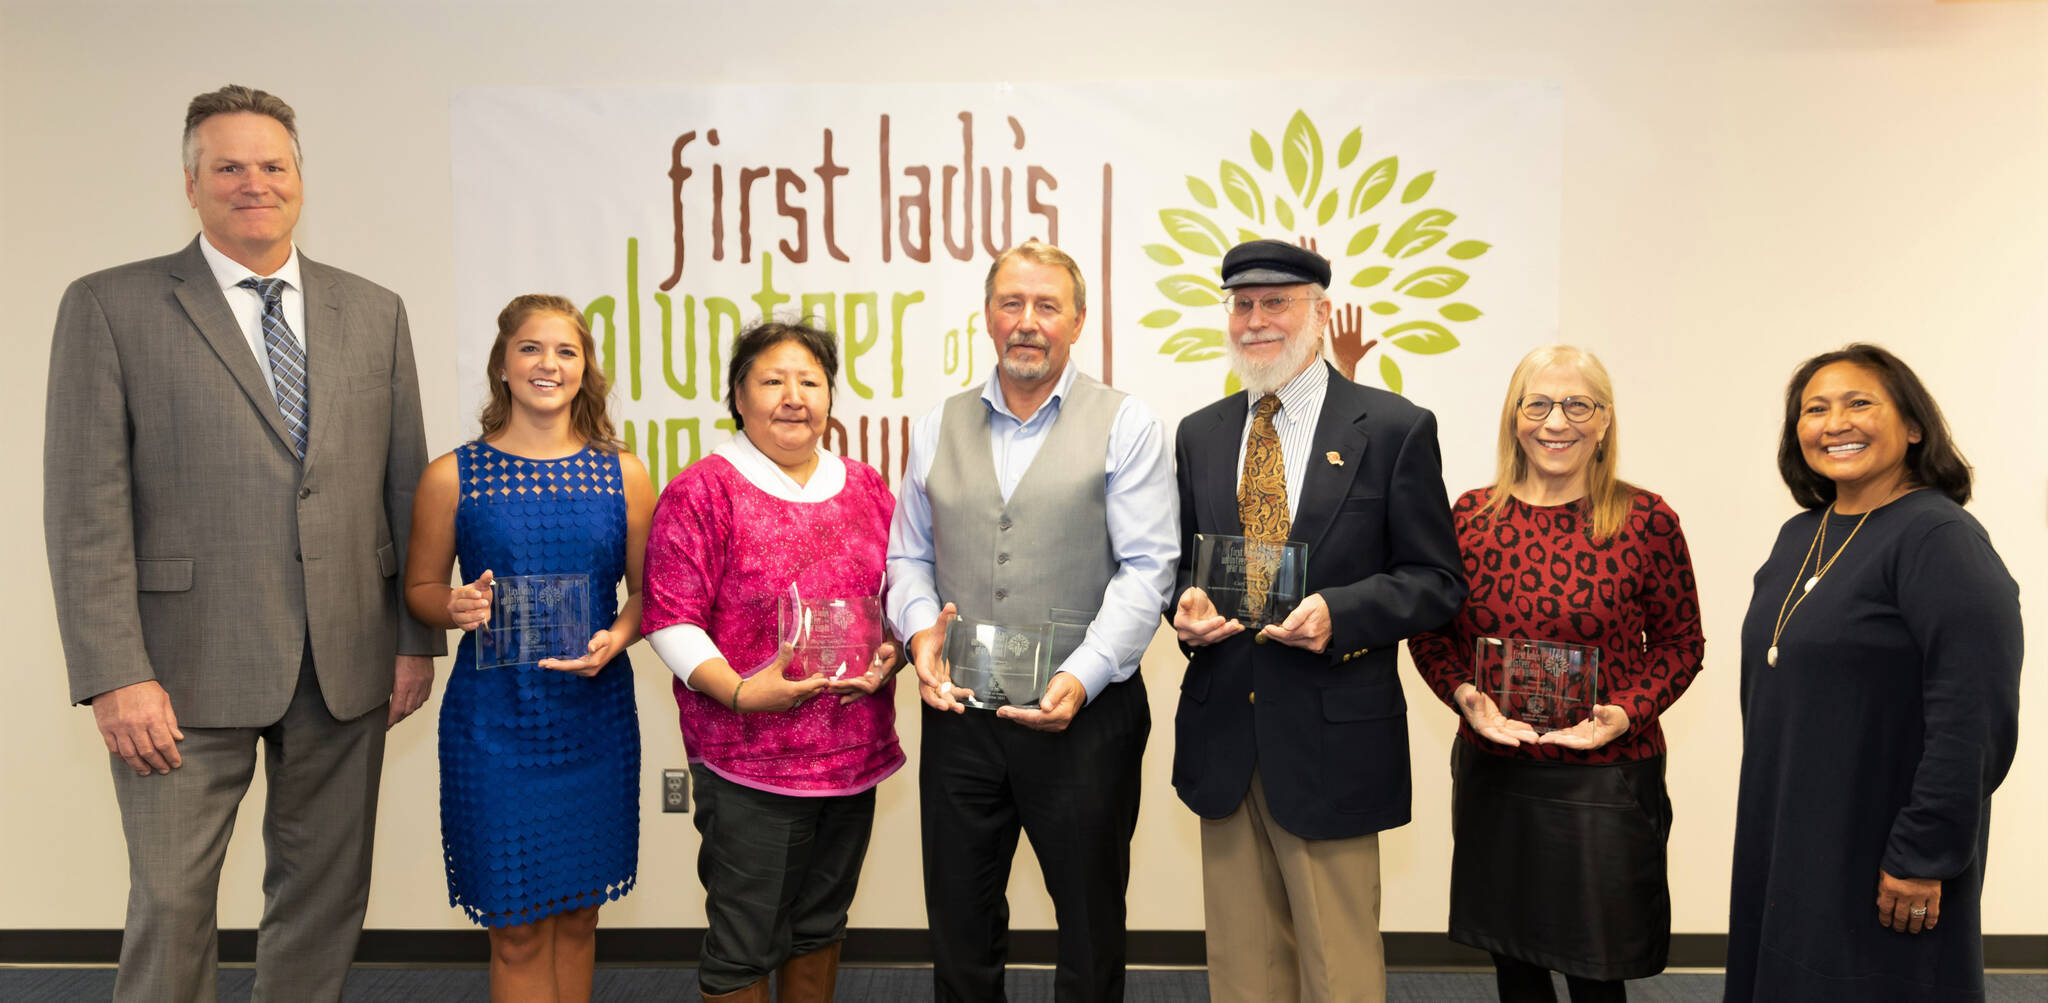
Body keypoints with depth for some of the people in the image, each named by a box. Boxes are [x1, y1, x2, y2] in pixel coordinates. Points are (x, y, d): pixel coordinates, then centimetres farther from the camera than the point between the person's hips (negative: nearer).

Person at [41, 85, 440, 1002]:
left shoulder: (373, 312, 9)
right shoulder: (109, 306, 0)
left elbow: (406, 487, 9)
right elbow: (85, 507, -5)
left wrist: (417, 640, 5)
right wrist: (114, 676, -12)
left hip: (346, 667, 3)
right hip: (188, 670, -3)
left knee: (326, 901, 13)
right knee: (170, 904, 6)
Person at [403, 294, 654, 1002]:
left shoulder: (623, 475, 3)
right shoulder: (452, 477, -1)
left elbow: (647, 589, 7)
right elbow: (420, 587, 8)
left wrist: (616, 638, -13)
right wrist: (456, 608, -14)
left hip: (595, 715, 2)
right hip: (493, 721, -2)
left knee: (578, 915, 13)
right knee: (517, 929, 4)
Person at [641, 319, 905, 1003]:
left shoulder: (865, 487, 10)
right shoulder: (702, 491, -7)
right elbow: (670, 619, -10)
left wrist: (892, 653, -2)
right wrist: (740, 692, -22)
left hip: (853, 752, 5)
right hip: (748, 759, -5)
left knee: (821, 923, 19)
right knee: (744, 943, 4)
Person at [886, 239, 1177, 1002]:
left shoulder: (1124, 425, -2)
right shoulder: (940, 428, 10)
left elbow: (1147, 568, -8)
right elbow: (908, 556, 13)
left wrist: (1082, 675, -19)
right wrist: (921, 628, -7)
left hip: (1084, 715, -3)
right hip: (959, 714, 3)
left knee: (1091, 925, 12)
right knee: (959, 923, 14)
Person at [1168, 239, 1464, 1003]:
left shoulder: (1395, 429, -3)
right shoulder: (1199, 435, 11)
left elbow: (1436, 581, -3)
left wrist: (1339, 614, -20)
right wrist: (1185, 605, -5)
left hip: (1330, 739, -4)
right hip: (1223, 735, 4)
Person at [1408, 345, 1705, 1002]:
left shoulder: (1646, 521, -7)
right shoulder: (1470, 515, 1)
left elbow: (1680, 642, 1)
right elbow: (1430, 632, 8)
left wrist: (1624, 713, -15)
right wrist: (1463, 693, -10)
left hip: (1604, 778, -2)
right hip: (1491, 773, 3)